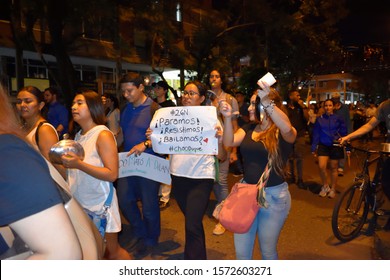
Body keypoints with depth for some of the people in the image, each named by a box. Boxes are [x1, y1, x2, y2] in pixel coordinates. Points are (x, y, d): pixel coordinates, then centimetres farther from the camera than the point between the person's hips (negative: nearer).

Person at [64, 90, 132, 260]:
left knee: (112, 252, 6)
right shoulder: (78, 136, 7)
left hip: (100, 205, -7)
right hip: (80, 203, 7)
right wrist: (66, 162, 3)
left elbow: (112, 174, -23)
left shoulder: (103, 135, -14)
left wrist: (78, 164, -29)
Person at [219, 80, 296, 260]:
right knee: (241, 251, 13)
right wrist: (227, 118, -21)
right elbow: (229, 142, -7)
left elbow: (288, 128, -35)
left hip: (273, 196, -5)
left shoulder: (281, 133, -10)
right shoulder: (249, 129, 7)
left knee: (267, 250, 14)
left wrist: (267, 101, -42)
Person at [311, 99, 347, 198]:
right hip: (323, 145, 1)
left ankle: (333, 189, 27)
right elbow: (316, 134, 3)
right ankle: (325, 186, 12)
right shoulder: (319, 119, 1)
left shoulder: (338, 118, -3)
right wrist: (314, 148, 1)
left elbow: (343, 133, 3)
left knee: (333, 168, 9)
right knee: (321, 167, -13)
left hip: (335, 145, -1)